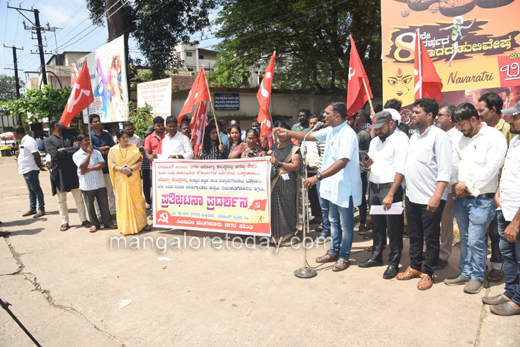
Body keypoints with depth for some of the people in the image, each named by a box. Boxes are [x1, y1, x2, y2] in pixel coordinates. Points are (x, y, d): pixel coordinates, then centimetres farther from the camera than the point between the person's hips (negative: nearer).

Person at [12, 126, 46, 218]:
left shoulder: (29, 141, -16)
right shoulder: (23, 141, 15)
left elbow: (36, 155, -19)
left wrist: (40, 166, -11)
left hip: (31, 170, -10)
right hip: (25, 170, 10)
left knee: (36, 189, -4)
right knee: (31, 190, 15)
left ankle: (41, 210, 2)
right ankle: (32, 209, 24)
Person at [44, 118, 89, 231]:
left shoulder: (69, 137, 14)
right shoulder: (49, 140, 1)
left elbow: (78, 148, -2)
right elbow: (54, 154, -15)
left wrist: (64, 150, -10)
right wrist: (71, 151, -7)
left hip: (72, 171, 3)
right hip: (59, 172, -3)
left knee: (79, 197, 5)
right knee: (61, 200, 7)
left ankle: (84, 219, 13)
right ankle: (65, 222, 17)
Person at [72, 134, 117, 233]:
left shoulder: (96, 152, 6)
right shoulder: (76, 155, -1)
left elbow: (103, 164, -4)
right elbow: (82, 167, -15)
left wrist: (89, 169, -13)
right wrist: (89, 154, -18)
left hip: (100, 183, 2)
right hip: (87, 185, -2)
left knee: (104, 203, 7)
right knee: (90, 205, 7)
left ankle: (107, 222, 18)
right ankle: (94, 224, 22)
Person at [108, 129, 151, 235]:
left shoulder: (134, 148, 6)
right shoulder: (113, 150, 5)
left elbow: (139, 162, -2)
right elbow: (111, 165, 0)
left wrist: (131, 169, -18)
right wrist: (121, 169, -18)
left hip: (134, 178, 0)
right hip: (121, 180, 0)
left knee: (137, 200, 2)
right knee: (123, 201, 2)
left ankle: (143, 223, 12)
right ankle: (126, 226, 12)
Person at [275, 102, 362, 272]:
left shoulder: (347, 134, -23)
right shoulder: (330, 130, 5)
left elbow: (342, 162, -31)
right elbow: (310, 136, 13)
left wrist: (318, 177, -36)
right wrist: (287, 133, 5)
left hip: (345, 187, -9)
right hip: (333, 185, 9)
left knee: (346, 224, 8)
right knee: (334, 221, 20)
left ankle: (344, 257, 23)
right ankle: (334, 252, 35)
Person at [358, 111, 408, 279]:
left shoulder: (399, 141, -8)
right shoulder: (374, 141, 16)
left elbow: (400, 170, -16)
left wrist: (390, 195, -22)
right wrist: (366, 163, -2)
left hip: (391, 188, -7)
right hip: (374, 188, 7)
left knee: (393, 228, 0)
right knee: (377, 225, 16)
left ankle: (393, 263, 12)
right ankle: (376, 256, 29)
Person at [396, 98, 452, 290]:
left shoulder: (439, 137, -11)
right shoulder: (414, 136, 13)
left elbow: (444, 171, -16)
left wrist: (437, 197, -22)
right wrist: (407, 191, 14)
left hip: (430, 199, -7)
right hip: (412, 196, 7)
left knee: (431, 238, 7)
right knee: (414, 235, 17)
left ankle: (428, 273, 20)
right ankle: (414, 267, 31)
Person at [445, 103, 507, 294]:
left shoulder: (494, 137, -8)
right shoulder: (462, 139, 13)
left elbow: (491, 168, -16)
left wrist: (467, 184, -13)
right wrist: (455, 185, -3)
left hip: (481, 199, -6)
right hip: (461, 198, 7)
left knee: (475, 240, -3)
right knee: (465, 239, 14)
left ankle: (477, 276, 16)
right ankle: (465, 272, 27)